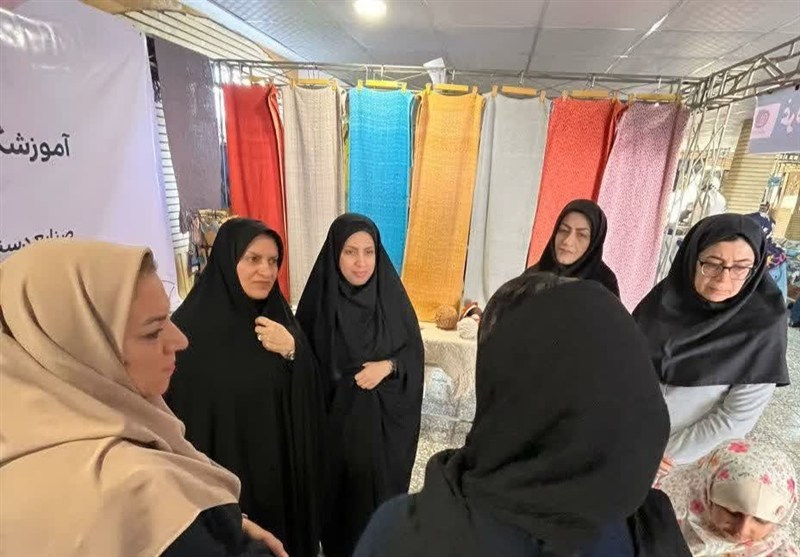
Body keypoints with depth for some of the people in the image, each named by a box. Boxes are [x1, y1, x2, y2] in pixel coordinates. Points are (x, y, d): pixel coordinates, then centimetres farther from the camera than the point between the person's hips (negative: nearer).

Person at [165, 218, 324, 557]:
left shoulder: (277, 315, -2)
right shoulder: (189, 327, -17)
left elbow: (310, 395, -2)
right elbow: (180, 416, -12)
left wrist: (292, 351, -19)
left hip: (282, 465, 5)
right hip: (224, 471, -4)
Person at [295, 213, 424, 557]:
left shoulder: (391, 295, -9)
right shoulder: (320, 298, -10)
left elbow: (414, 351, -1)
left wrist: (388, 366, -17)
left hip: (385, 417, 0)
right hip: (334, 416, 0)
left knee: (381, 489, 15)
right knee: (339, 490, 17)